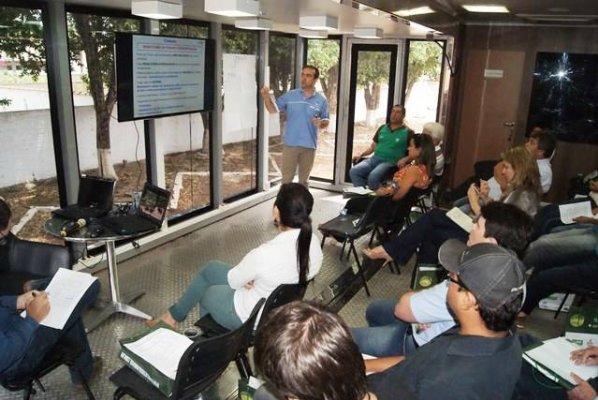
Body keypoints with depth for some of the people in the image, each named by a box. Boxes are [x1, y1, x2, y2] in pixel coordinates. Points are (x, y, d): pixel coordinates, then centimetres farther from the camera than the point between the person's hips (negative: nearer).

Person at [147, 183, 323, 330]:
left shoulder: (264, 254, -37)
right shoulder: (314, 242, -16)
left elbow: (233, 280, -17)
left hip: (251, 317, -6)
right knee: (210, 268, 22)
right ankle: (174, 314, 42)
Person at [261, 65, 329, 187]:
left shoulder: (321, 100, 1)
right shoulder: (290, 95, 0)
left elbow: (326, 120, 7)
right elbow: (273, 109, 2)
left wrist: (321, 123, -16)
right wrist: (266, 97, -16)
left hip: (309, 146, 1)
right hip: (290, 144, 0)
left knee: (304, 179, 14)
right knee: (286, 178, 6)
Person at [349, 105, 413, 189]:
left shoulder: (408, 132, 4)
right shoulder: (382, 128, 19)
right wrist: (361, 154, 7)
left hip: (390, 162, -5)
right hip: (375, 158, 5)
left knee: (373, 176, -35)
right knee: (354, 171, -21)